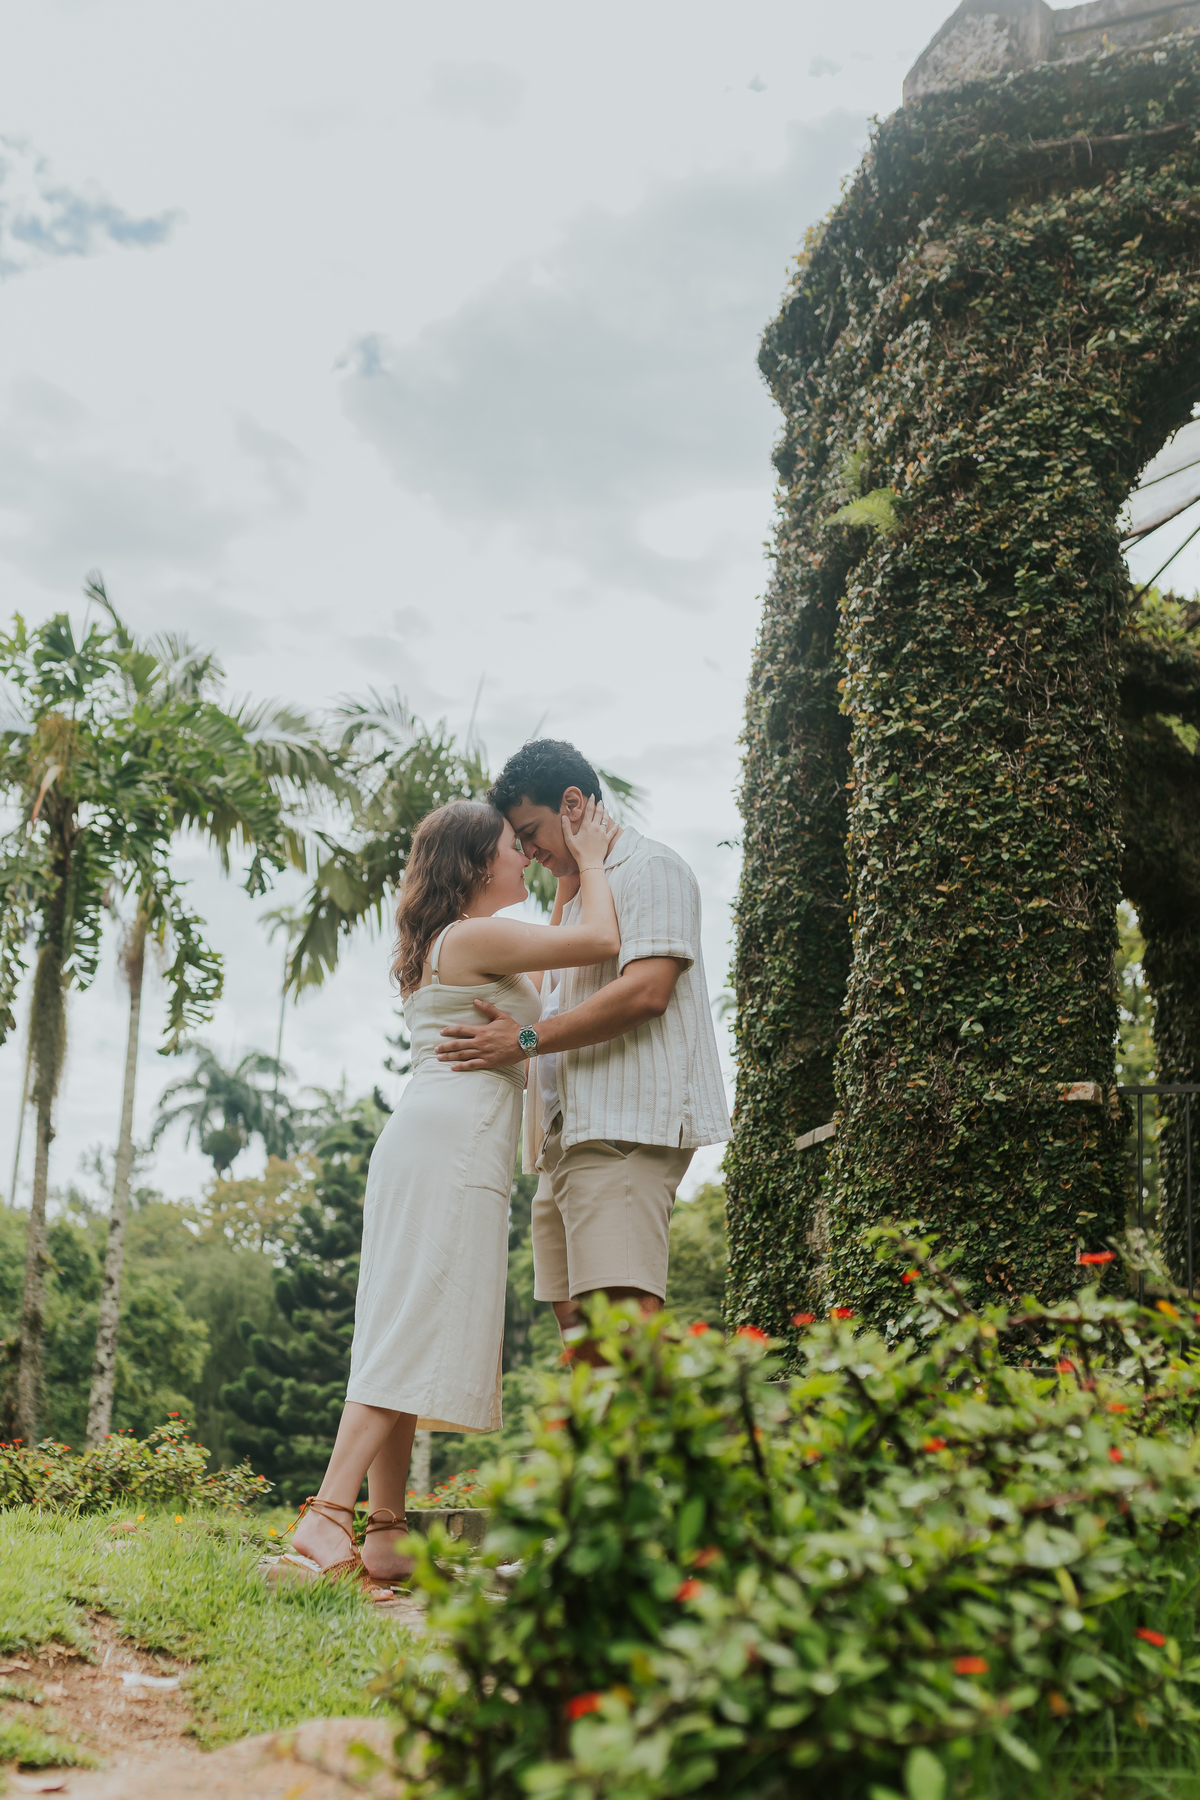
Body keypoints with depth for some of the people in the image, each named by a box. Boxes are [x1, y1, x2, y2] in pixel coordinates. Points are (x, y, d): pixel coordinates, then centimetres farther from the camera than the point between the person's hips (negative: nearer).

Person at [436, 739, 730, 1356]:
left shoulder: (649, 867, -1)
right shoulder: (579, 897, 28)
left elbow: (646, 990, -16)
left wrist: (527, 1040, -17)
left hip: (627, 1126, -10)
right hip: (572, 1133, 10)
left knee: (621, 1315, -18)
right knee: (575, 1319, 4)